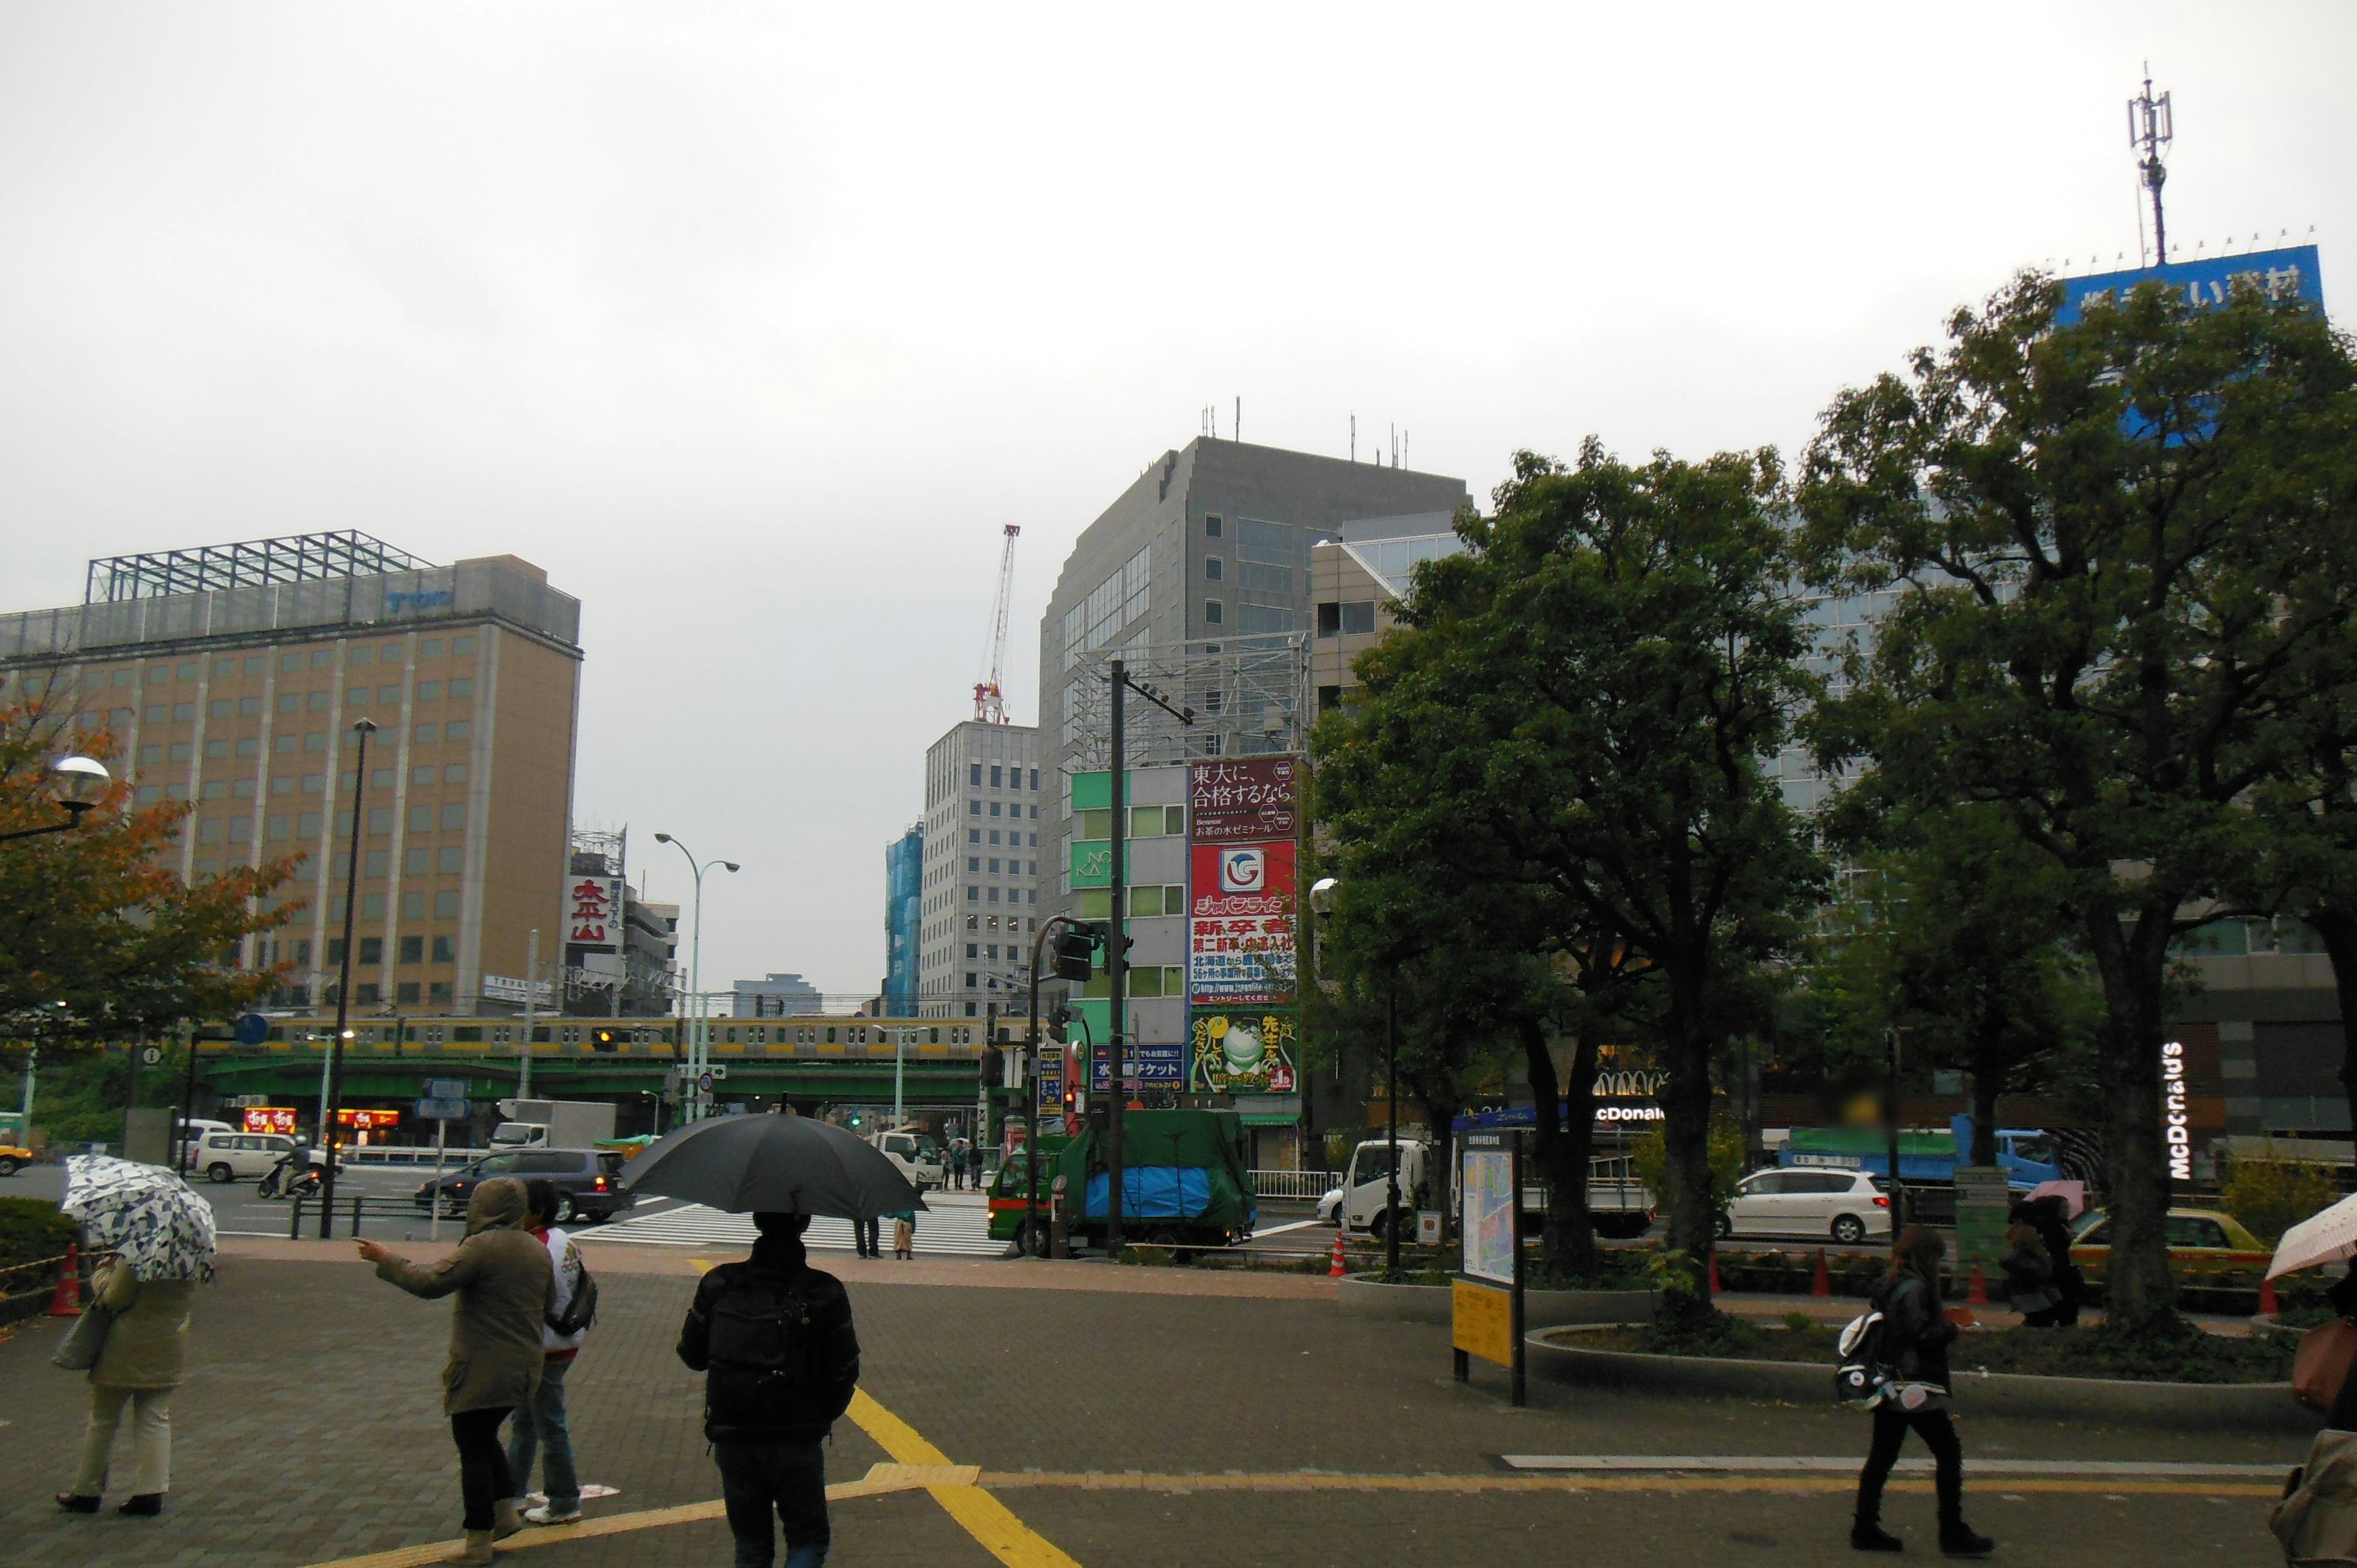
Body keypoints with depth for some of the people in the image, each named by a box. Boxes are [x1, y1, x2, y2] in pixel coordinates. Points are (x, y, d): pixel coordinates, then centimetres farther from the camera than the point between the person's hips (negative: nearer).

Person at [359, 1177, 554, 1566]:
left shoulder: (481, 1247, -16)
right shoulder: (538, 1250, 8)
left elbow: (430, 1283, -21)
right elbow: (548, 1304, 16)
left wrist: (387, 1260, -10)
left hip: (480, 1370, -7)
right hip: (522, 1370, 8)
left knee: (473, 1452, 2)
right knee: (485, 1439, 25)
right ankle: (506, 1512, 20)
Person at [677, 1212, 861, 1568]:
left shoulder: (717, 1284, -5)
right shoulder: (825, 1292, -12)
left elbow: (692, 1355, 4)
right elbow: (843, 1373, -9)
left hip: (731, 1438, 3)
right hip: (796, 1442, -3)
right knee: (809, 1539, 12)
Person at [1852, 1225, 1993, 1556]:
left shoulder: (1890, 1286, 13)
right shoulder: (1914, 1288, -15)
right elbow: (1924, 1334, -21)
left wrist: (1942, 1324, 12)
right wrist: (1950, 1329, -3)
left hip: (1889, 1388, 9)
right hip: (1916, 1386, -9)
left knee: (1882, 1455, 10)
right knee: (1949, 1453, 1)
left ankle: (1865, 1528, 12)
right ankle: (1953, 1533, 3)